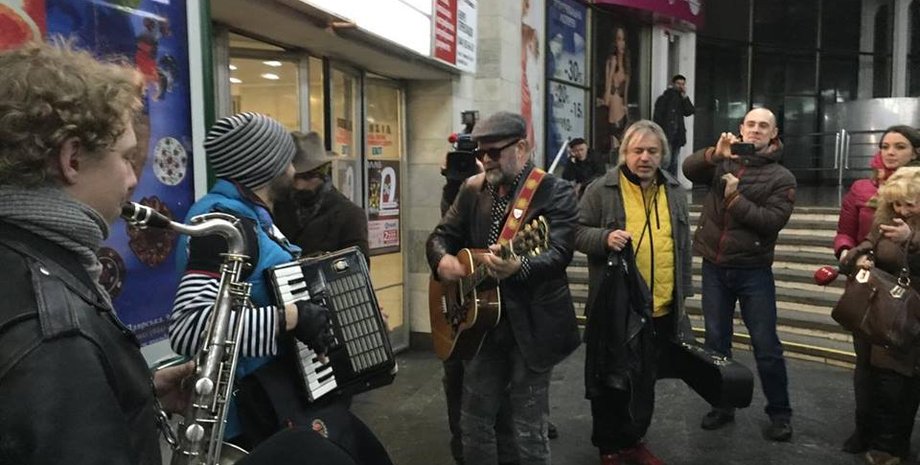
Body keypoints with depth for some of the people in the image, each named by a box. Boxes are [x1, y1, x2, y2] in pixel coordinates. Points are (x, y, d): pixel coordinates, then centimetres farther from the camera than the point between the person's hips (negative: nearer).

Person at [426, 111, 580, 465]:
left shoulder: (555, 192, -10)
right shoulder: (473, 189, 7)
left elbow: (559, 253, -22)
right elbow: (441, 234, 11)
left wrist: (519, 267, -42)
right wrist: (442, 259, -13)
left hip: (531, 326, -5)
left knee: (528, 430, 7)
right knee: (473, 421, 16)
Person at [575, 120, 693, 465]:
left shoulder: (673, 190, 10)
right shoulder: (602, 190, -6)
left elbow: (683, 243, 16)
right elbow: (577, 232, -5)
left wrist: (682, 292, 15)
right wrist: (604, 238, -25)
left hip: (662, 308, 5)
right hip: (616, 307, -5)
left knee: (646, 381, 17)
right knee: (611, 379, 7)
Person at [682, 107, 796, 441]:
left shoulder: (781, 177, -1)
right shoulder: (722, 164, 6)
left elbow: (773, 221, -13)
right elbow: (689, 169, -12)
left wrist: (736, 199, -15)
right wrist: (715, 154, -26)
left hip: (753, 271, -2)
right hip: (714, 267, 3)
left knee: (766, 345, 4)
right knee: (716, 341, 12)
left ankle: (779, 412, 22)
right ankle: (722, 406, 27)